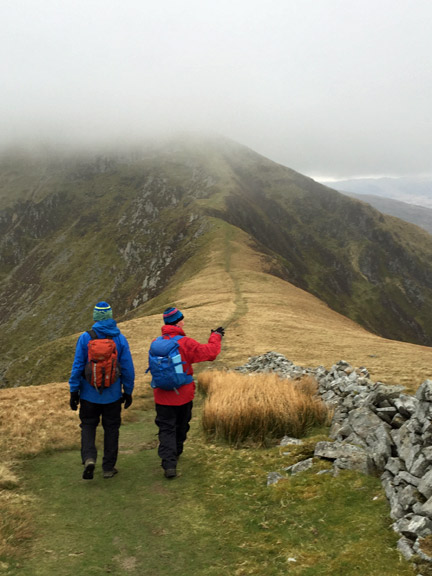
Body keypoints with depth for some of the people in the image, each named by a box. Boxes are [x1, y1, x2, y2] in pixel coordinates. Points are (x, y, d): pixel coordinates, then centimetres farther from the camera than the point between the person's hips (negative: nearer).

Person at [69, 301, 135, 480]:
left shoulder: (85, 338, -9)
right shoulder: (120, 339, -5)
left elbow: (77, 366, -7)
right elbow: (128, 368, -3)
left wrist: (74, 392, 1)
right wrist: (128, 392, 8)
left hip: (90, 394, -1)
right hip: (113, 395, 1)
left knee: (88, 426, 14)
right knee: (111, 428, 13)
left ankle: (89, 458, -8)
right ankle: (108, 467, 19)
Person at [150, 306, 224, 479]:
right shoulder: (185, 343, -17)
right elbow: (210, 352, -16)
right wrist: (216, 336, 0)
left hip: (162, 396, 2)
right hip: (183, 395, -2)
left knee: (166, 429, 4)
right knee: (181, 426, 21)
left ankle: (168, 463, -10)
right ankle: (175, 454, 40)